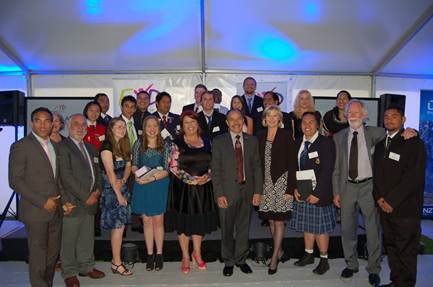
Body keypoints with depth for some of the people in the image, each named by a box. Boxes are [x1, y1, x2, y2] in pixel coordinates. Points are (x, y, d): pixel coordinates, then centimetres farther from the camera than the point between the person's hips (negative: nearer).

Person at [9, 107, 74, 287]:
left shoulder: (55, 146, 12)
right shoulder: (20, 146, -8)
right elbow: (15, 181, -13)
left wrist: (64, 201, 6)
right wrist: (42, 202, -16)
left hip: (55, 210, 6)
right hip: (36, 211, -6)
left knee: (53, 253, 14)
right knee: (38, 255, 5)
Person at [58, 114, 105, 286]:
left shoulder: (90, 148, 16)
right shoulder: (63, 147, -8)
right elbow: (66, 176, -15)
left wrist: (97, 191, 2)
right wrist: (85, 196, -15)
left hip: (90, 200, 6)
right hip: (73, 201, -6)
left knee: (87, 237, 15)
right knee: (69, 239, 5)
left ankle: (86, 267, 30)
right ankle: (69, 273, 21)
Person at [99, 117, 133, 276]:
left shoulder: (124, 145, 11)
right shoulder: (107, 146, -12)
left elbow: (128, 165, 9)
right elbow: (110, 172, -16)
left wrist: (123, 181, -11)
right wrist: (119, 195, -14)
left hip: (122, 188, 7)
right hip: (110, 190, -7)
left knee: (119, 225, 7)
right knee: (118, 226, -4)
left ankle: (116, 260, 17)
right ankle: (117, 263, 7)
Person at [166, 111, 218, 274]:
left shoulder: (206, 141, 6)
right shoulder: (177, 143, -4)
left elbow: (212, 163, 9)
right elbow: (174, 167, -9)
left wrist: (207, 176, -9)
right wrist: (192, 179, -15)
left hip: (203, 187, 3)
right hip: (182, 187, -3)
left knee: (200, 221, 11)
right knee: (184, 221, 6)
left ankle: (197, 253, 31)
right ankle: (185, 256, 23)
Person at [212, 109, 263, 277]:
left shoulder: (252, 141, 6)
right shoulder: (219, 142, -2)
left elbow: (257, 167, 5)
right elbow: (215, 170, -4)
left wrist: (258, 191, -1)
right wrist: (219, 194, -11)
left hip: (247, 191, 2)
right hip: (227, 192, -2)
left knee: (243, 228, 13)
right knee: (227, 230, 9)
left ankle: (241, 259, 30)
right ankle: (228, 262, 26)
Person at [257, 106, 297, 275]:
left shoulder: (286, 136, -5)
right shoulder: (261, 137, 8)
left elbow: (292, 164, -7)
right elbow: (259, 162, 10)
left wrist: (290, 189, -12)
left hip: (281, 182, -4)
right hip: (266, 184, 5)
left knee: (278, 221, -1)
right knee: (271, 220, 11)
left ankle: (274, 258, 9)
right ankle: (280, 252, 27)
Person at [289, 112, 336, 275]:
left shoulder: (326, 143, -10)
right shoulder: (298, 143, 8)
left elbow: (327, 171, -15)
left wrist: (317, 193, -17)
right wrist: (295, 188, -2)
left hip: (319, 194, -5)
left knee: (320, 227, 5)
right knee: (306, 225, 15)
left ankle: (324, 260, 23)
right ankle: (309, 255, 33)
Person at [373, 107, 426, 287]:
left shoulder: (414, 143, -6)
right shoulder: (380, 144, 15)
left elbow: (414, 176, -13)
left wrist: (392, 200, -15)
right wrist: (379, 197, 1)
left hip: (405, 208, -6)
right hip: (385, 206, 6)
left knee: (406, 252, 1)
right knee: (391, 247, 13)